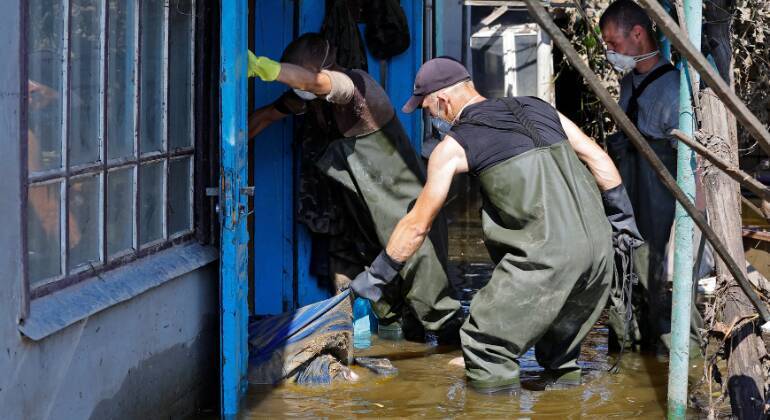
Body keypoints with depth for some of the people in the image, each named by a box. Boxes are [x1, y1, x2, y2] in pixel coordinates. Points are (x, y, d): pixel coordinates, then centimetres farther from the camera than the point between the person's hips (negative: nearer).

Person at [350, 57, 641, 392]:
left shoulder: (453, 146, 6)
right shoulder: (537, 109, 21)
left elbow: (417, 225, 12)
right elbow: (599, 159, 19)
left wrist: (376, 275, 23)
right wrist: (622, 217, 28)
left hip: (547, 253, -7)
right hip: (600, 246, 7)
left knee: (485, 347, 4)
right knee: (559, 347, 26)